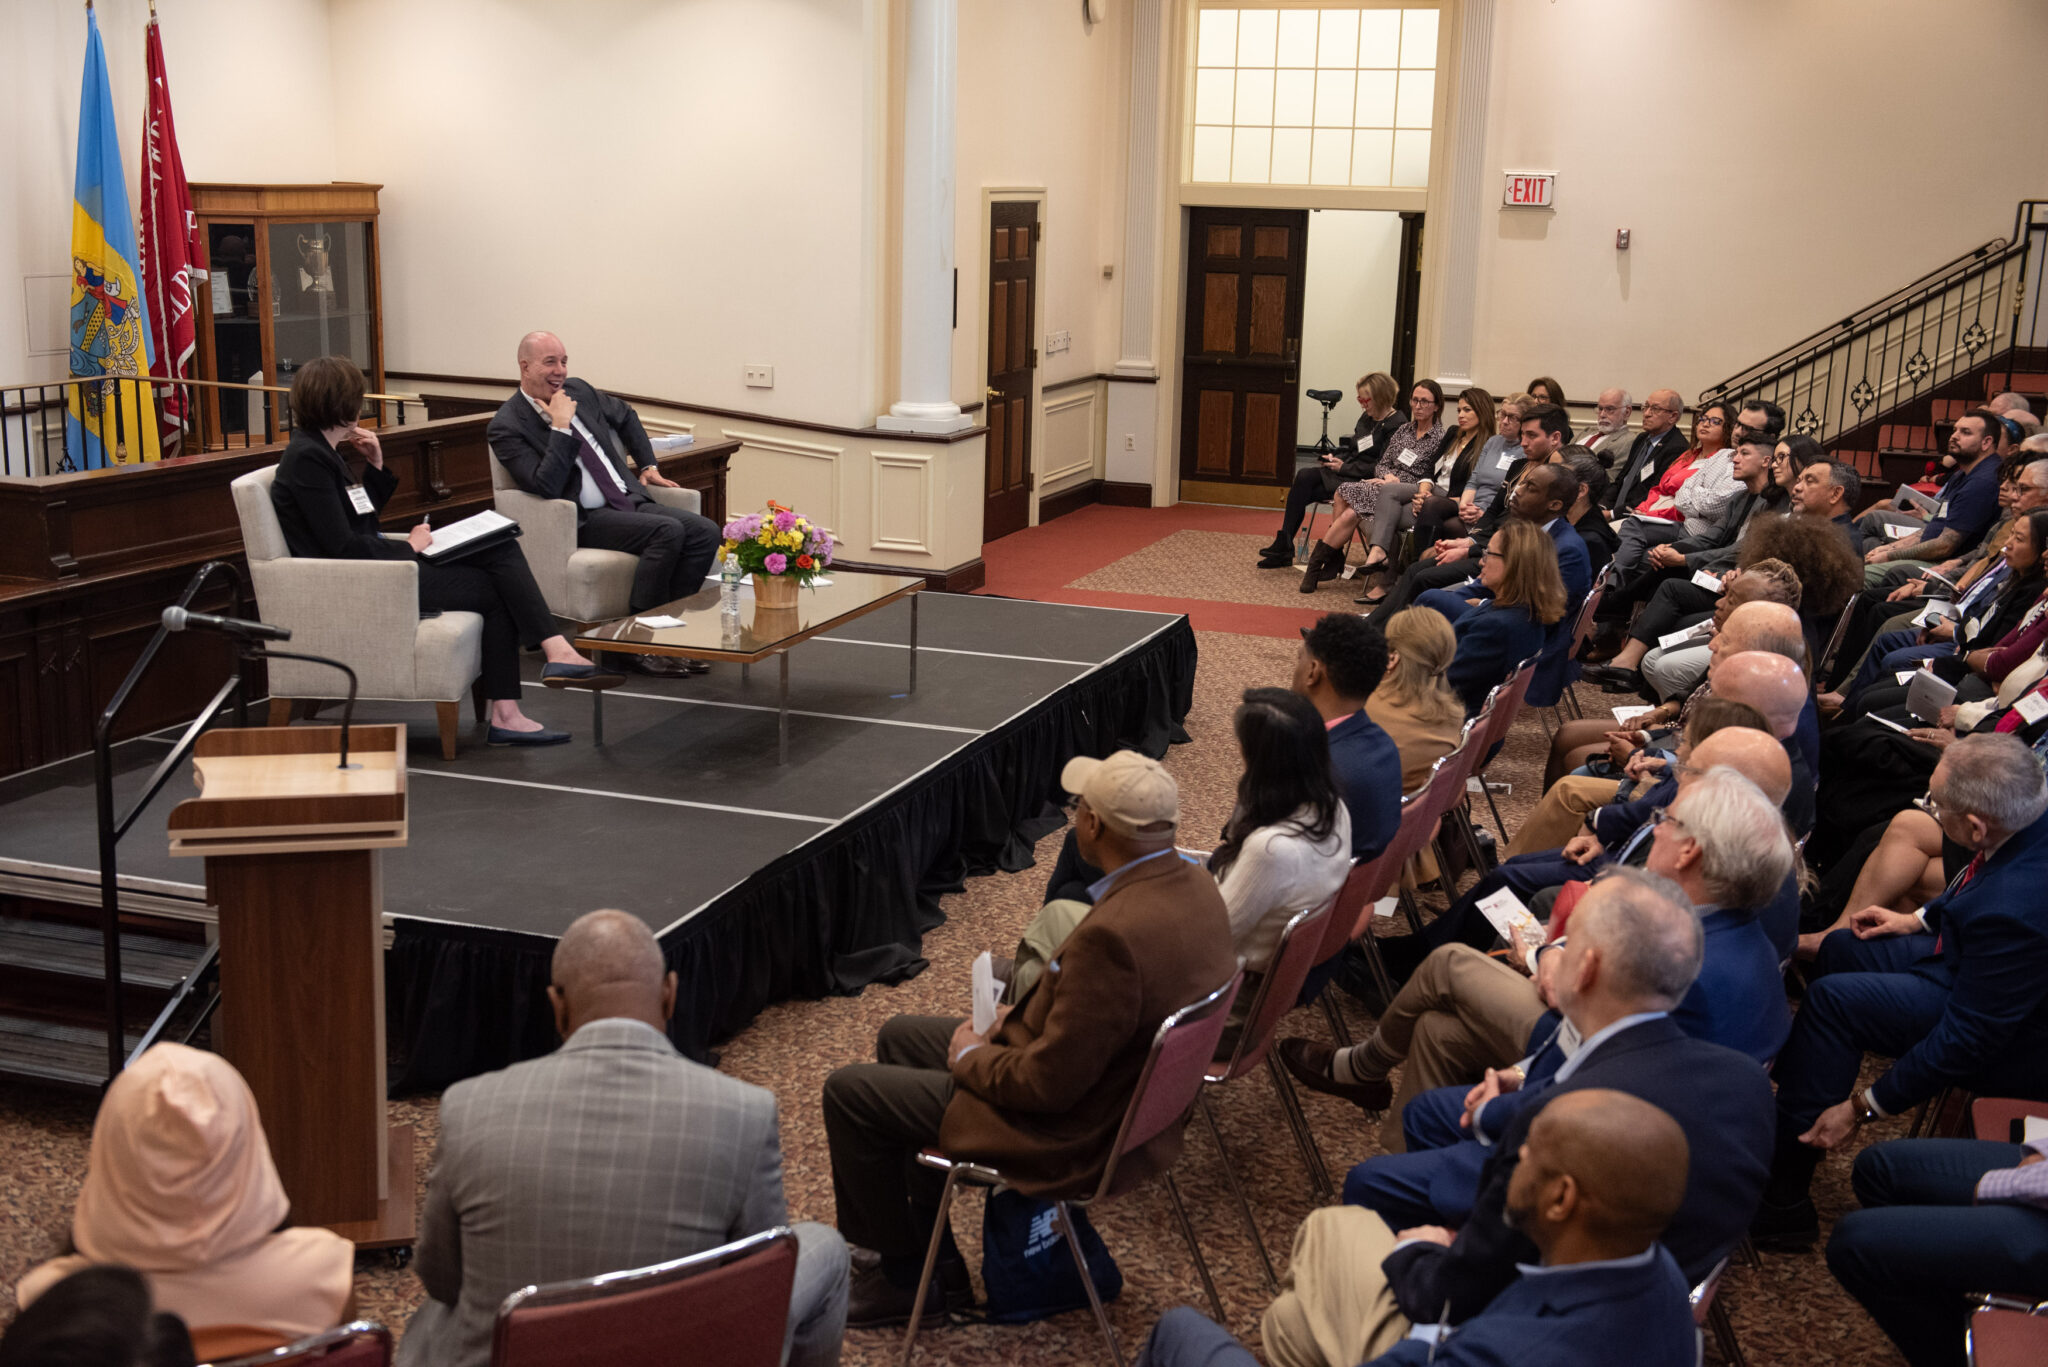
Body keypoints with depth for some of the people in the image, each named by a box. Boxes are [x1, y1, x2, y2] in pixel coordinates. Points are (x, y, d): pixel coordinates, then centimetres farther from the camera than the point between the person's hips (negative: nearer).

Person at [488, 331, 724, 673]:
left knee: (707, 533, -15)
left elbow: (626, 417, 31)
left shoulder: (578, 391, 11)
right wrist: (561, 428, -19)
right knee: (668, 530, -30)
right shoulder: (506, 427, -8)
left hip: (630, 500, 7)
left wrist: (648, 464, 24)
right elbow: (545, 487, -20)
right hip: (584, 520, -7)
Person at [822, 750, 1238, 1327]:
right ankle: (930, 1248, 32)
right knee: (898, 1036, 23)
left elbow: (1050, 1084, -28)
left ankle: (904, 1277, 20)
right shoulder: (1194, 884, -6)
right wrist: (1026, 1016, 5)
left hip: (1074, 1137, -10)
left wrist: (972, 1057, -10)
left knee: (848, 1091, 2)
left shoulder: (1114, 934, -35)